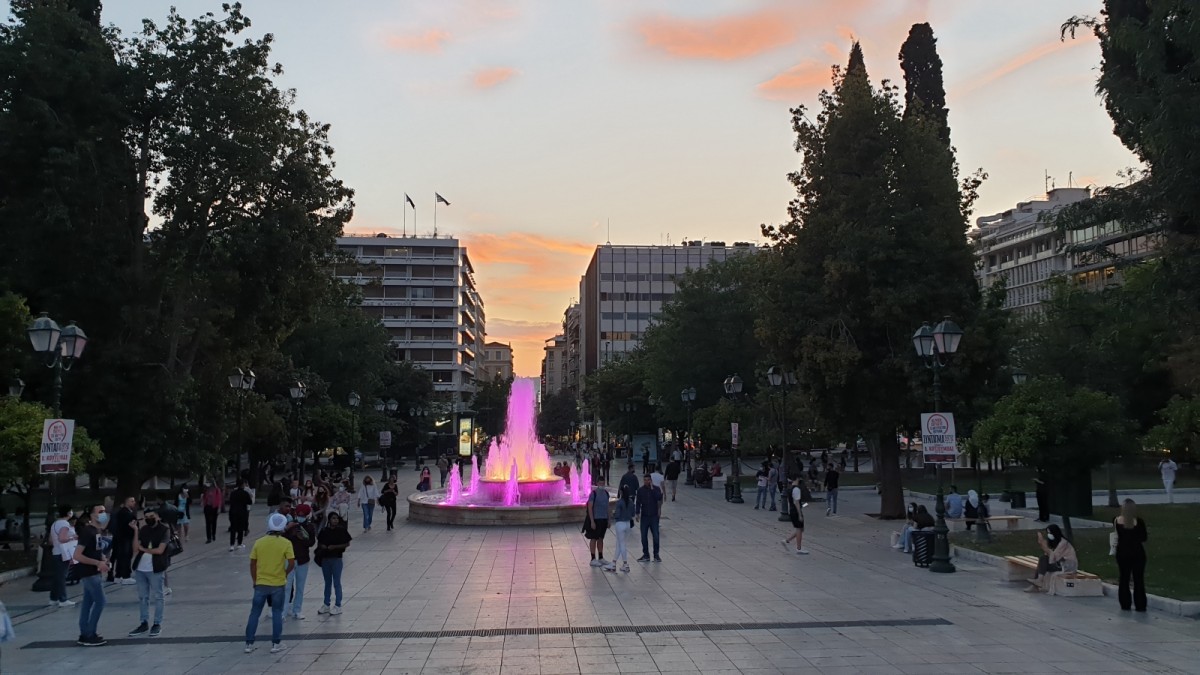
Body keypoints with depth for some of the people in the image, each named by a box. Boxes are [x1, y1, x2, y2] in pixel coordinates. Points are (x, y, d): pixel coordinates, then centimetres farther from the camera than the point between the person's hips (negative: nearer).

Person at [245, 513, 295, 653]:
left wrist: (254, 580, 13)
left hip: (260, 584, 2)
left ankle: (249, 643, 15)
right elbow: (292, 563, -12)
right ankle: (276, 644, 11)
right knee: (277, 614, 9)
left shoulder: (259, 542, -2)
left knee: (254, 613, 12)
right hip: (278, 584, -1)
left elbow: (252, 564, 2)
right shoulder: (286, 543, -8)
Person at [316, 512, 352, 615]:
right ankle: (326, 605, 25)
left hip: (337, 559, -4)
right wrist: (322, 546, -11)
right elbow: (319, 543, 11)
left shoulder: (341, 531, -7)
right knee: (327, 583, 15)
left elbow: (347, 544, -6)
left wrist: (334, 547, -16)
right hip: (325, 559, 4)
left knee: (336, 583, 1)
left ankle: (338, 606, 10)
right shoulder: (324, 531, 2)